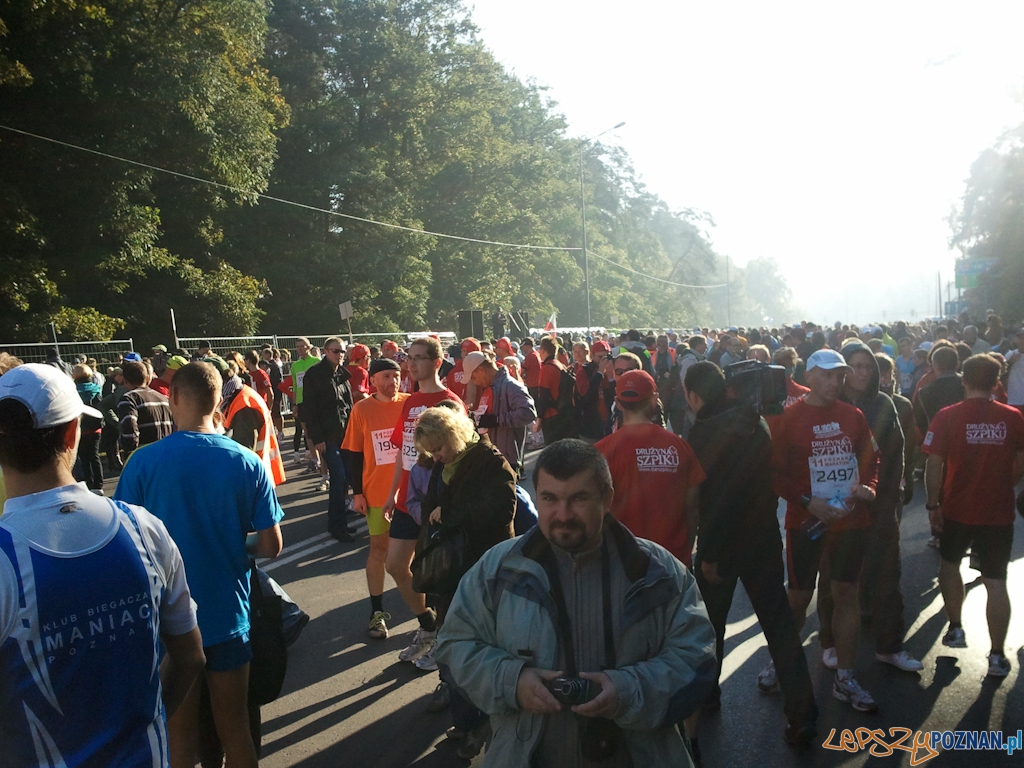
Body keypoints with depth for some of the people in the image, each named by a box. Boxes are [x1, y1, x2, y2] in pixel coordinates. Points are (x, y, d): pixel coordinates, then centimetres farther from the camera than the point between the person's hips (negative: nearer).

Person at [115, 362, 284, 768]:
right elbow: (270, 546, -6)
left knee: (179, 734, 17)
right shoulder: (248, 463, -10)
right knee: (235, 728, 18)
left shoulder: (144, 461, -14)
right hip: (228, 614, 1)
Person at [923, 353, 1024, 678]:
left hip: (957, 509, -1)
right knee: (996, 582, 7)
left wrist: (933, 504, -4)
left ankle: (955, 628, 31)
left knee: (949, 564, 24)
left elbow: (934, 464, -14)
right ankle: (997, 656, 10)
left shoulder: (948, 417, -12)